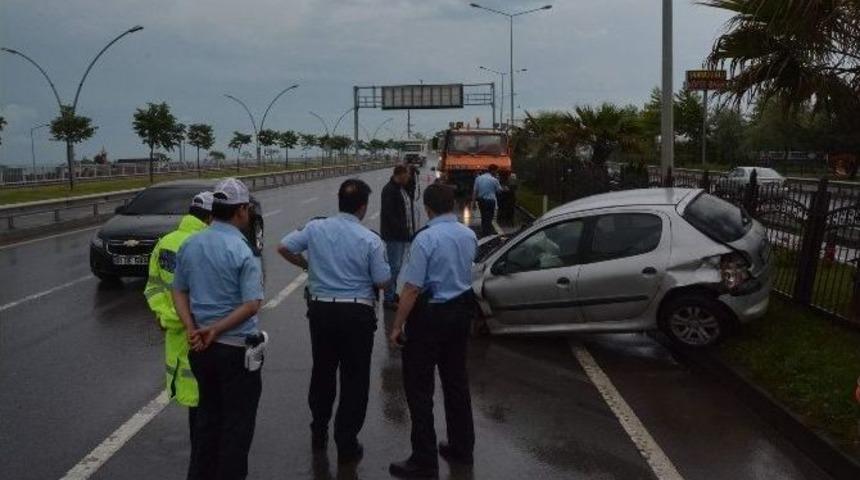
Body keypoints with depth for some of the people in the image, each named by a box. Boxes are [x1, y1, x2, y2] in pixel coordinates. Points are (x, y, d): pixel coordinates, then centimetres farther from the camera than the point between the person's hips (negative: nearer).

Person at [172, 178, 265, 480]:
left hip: (200, 346, 7)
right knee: (238, 420, 8)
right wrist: (216, 330, -16)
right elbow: (251, 304, -22)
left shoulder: (190, 245, 2)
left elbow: (179, 291, 6)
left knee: (208, 412, 21)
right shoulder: (242, 252, -18)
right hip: (236, 348, -6)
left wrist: (192, 329, -4)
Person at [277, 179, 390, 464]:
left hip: (321, 309, 4)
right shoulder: (370, 240, -12)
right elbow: (382, 282, -8)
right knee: (354, 379, 7)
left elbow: (284, 248, 3)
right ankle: (346, 445, 12)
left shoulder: (315, 228, -3)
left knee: (322, 372, 20)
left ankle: (319, 434, 33)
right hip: (357, 314, -4)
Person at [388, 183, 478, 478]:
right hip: (462, 311, 7)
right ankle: (461, 448, 29)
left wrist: (397, 326, -14)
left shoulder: (426, 238, -20)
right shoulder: (469, 235, 1)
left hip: (430, 315, -7)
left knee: (419, 387, 3)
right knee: (456, 380, 18)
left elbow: (412, 288, -21)